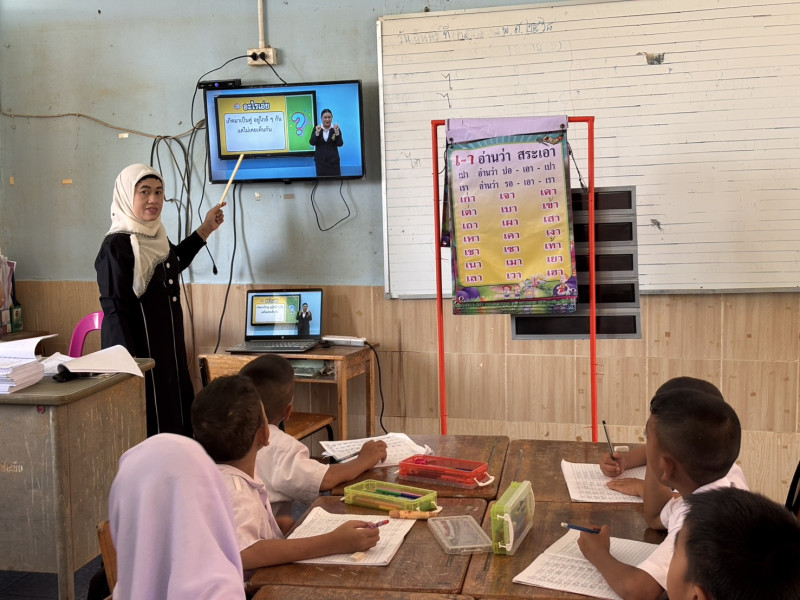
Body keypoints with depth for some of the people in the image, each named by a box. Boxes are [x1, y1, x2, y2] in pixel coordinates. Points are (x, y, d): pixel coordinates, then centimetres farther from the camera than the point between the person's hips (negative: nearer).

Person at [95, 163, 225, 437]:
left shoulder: (155, 236, 7)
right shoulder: (116, 246, -16)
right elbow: (115, 312, -19)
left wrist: (206, 229, 25)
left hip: (170, 351, 8)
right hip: (140, 353, -8)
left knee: (177, 425, 11)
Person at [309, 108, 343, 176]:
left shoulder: (336, 129, -1)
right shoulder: (317, 129, 3)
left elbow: (340, 144, -8)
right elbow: (312, 143, -5)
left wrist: (337, 132, -23)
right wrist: (317, 133, -20)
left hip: (333, 160, -1)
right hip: (320, 160, 1)